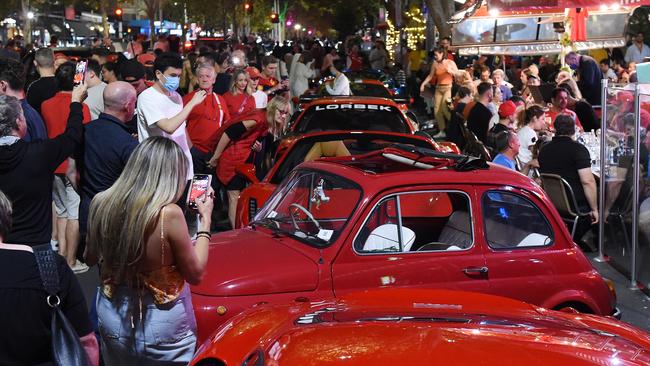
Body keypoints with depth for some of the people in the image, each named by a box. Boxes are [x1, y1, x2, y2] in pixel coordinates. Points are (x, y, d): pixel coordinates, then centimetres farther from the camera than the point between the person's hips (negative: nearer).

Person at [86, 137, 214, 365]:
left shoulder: (101, 203, -11)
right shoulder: (168, 214, -25)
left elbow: (90, 258, 6)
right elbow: (195, 274, -12)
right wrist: (205, 220, -4)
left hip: (111, 318, 4)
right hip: (161, 326, -4)